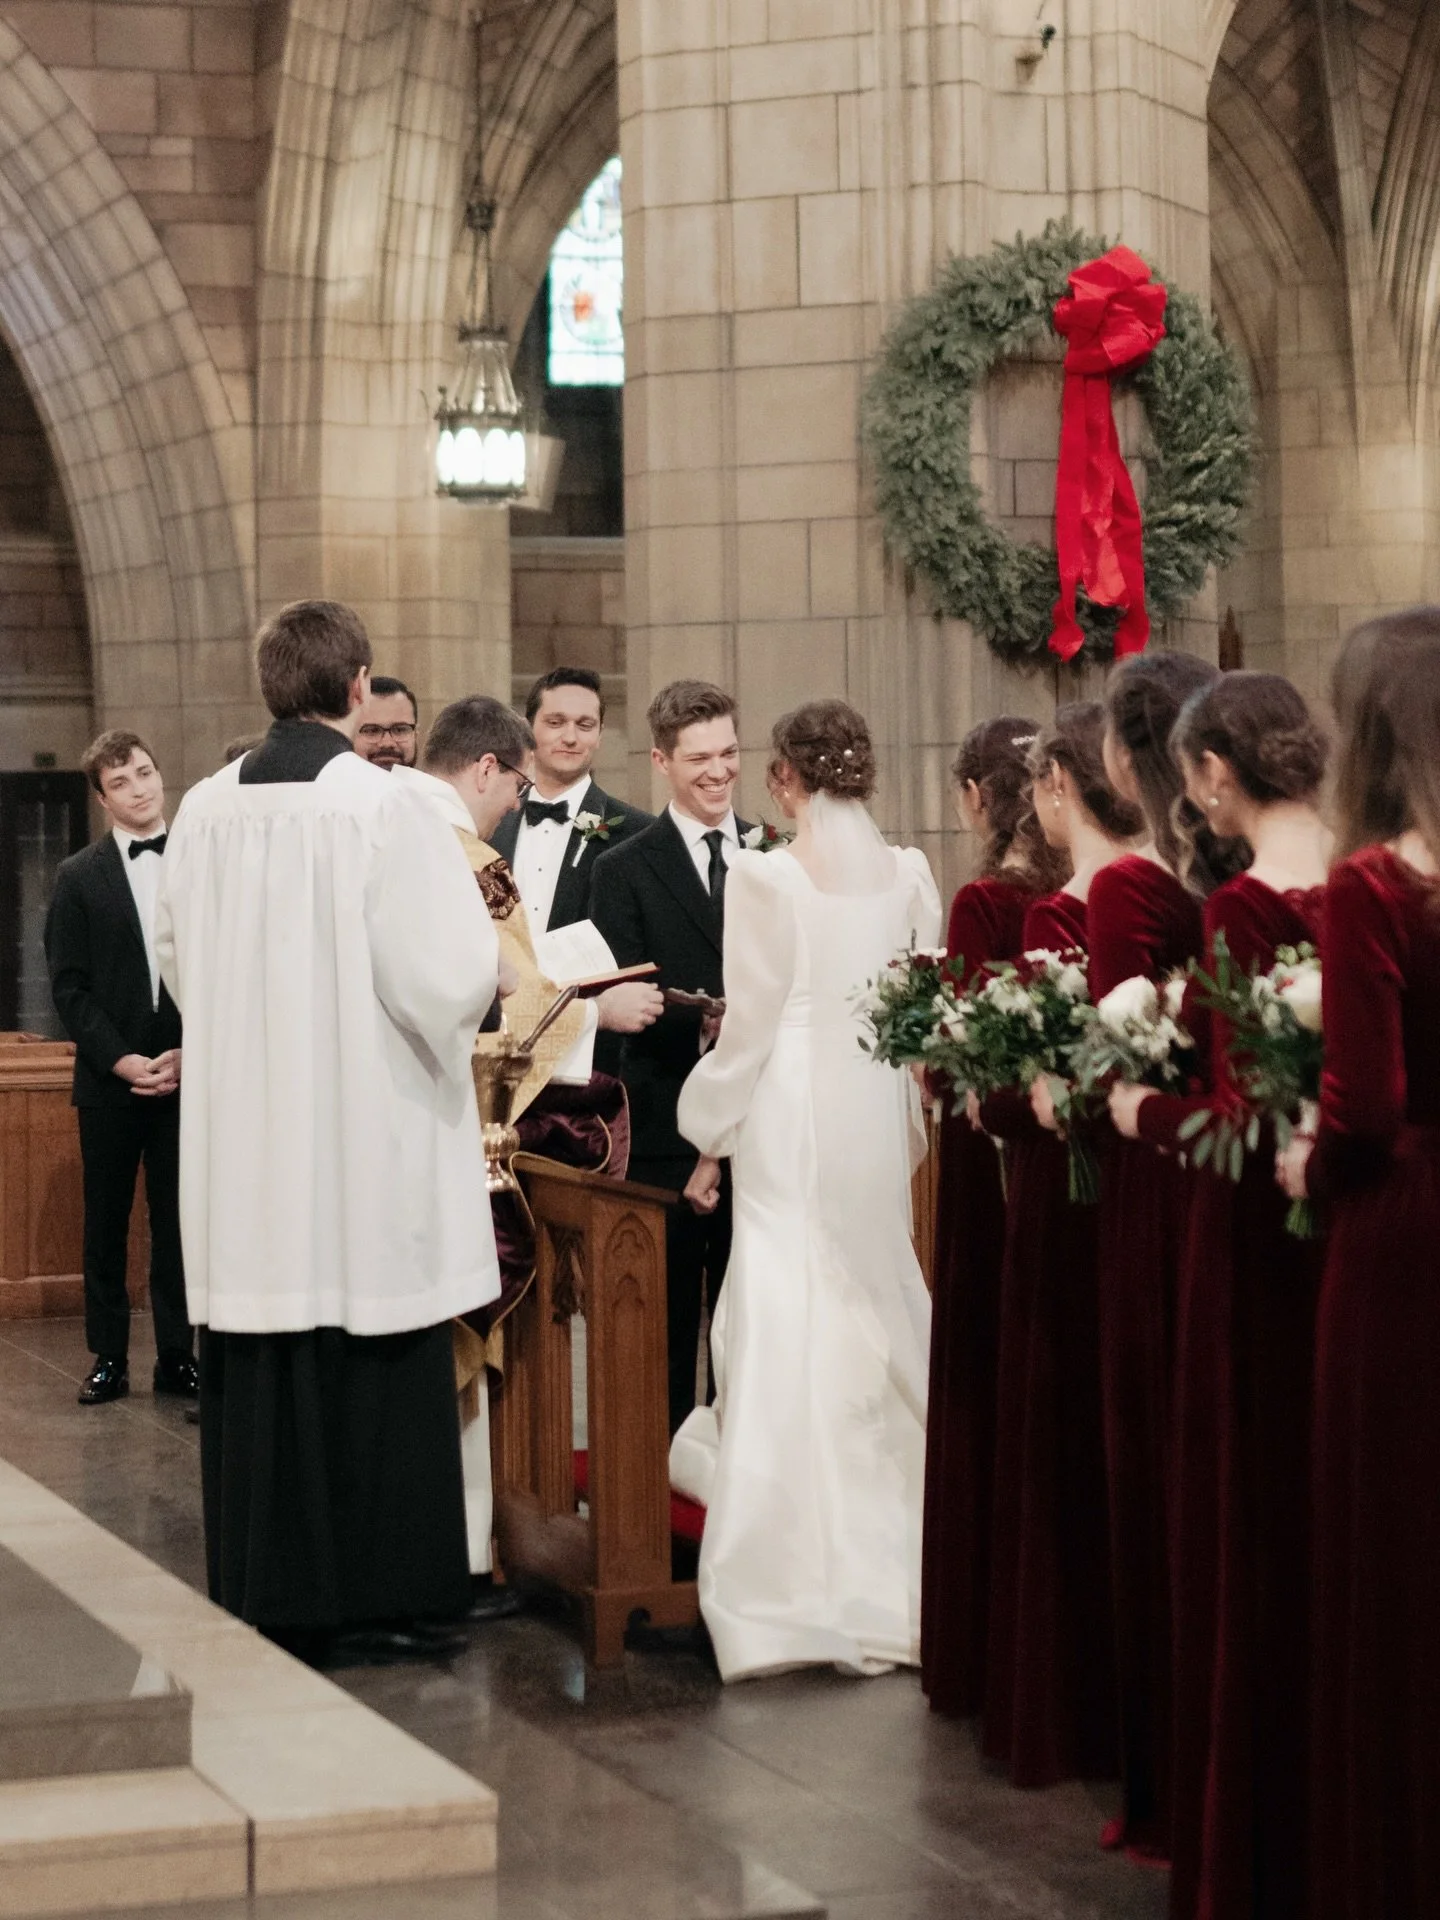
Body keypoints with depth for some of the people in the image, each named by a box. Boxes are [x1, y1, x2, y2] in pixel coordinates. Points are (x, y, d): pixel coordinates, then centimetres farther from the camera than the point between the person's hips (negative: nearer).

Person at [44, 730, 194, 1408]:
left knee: (179, 1222, 4)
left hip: (186, 1072, 0)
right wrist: (121, 1060, -10)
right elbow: (69, 986, 0)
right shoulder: (79, 877, 3)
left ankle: (177, 1356, 11)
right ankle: (108, 1357, 13)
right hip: (109, 1078, 0)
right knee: (106, 1224, 6)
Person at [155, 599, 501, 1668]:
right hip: (365, 1130, -5)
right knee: (372, 1372, 3)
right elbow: (449, 973, -15)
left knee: (256, 1371, 11)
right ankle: (367, 1600, 7)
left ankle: (263, 1593, 18)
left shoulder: (208, 809, 2)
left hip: (243, 1132, 5)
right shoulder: (382, 806, -14)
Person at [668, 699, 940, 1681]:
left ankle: (804, 1590, -1)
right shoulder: (910, 874, 3)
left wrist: (713, 1139, 3)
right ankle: (892, 1585, 20)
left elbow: (750, 1021, -8)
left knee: (792, 1334, -1)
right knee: (877, 1319, 14)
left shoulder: (767, 876, -11)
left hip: (792, 1124, -5)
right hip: (879, 1121, 5)